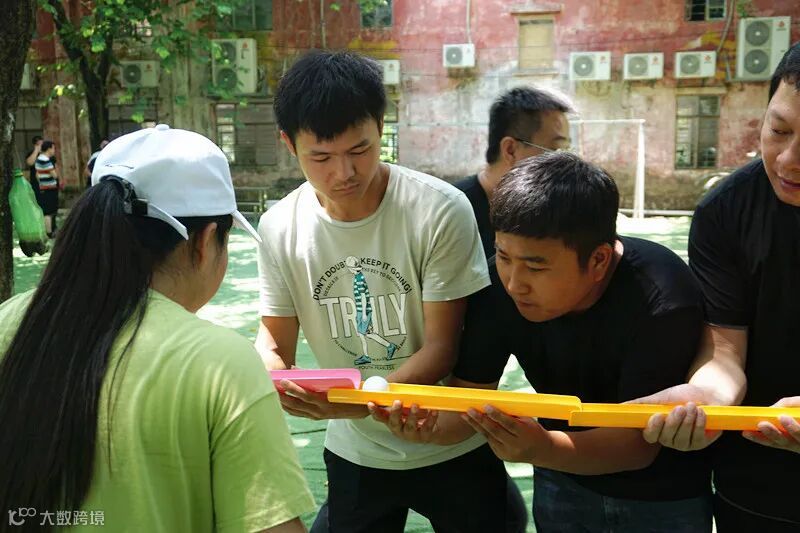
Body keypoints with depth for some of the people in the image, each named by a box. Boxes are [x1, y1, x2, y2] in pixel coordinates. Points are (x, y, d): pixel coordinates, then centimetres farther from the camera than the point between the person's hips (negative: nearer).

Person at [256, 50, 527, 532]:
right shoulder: (280, 227, -10)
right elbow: (275, 341, -2)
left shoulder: (441, 211, -20)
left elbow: (442, 346, -17)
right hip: (355, 454, 3)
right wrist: (267, 379, -25)